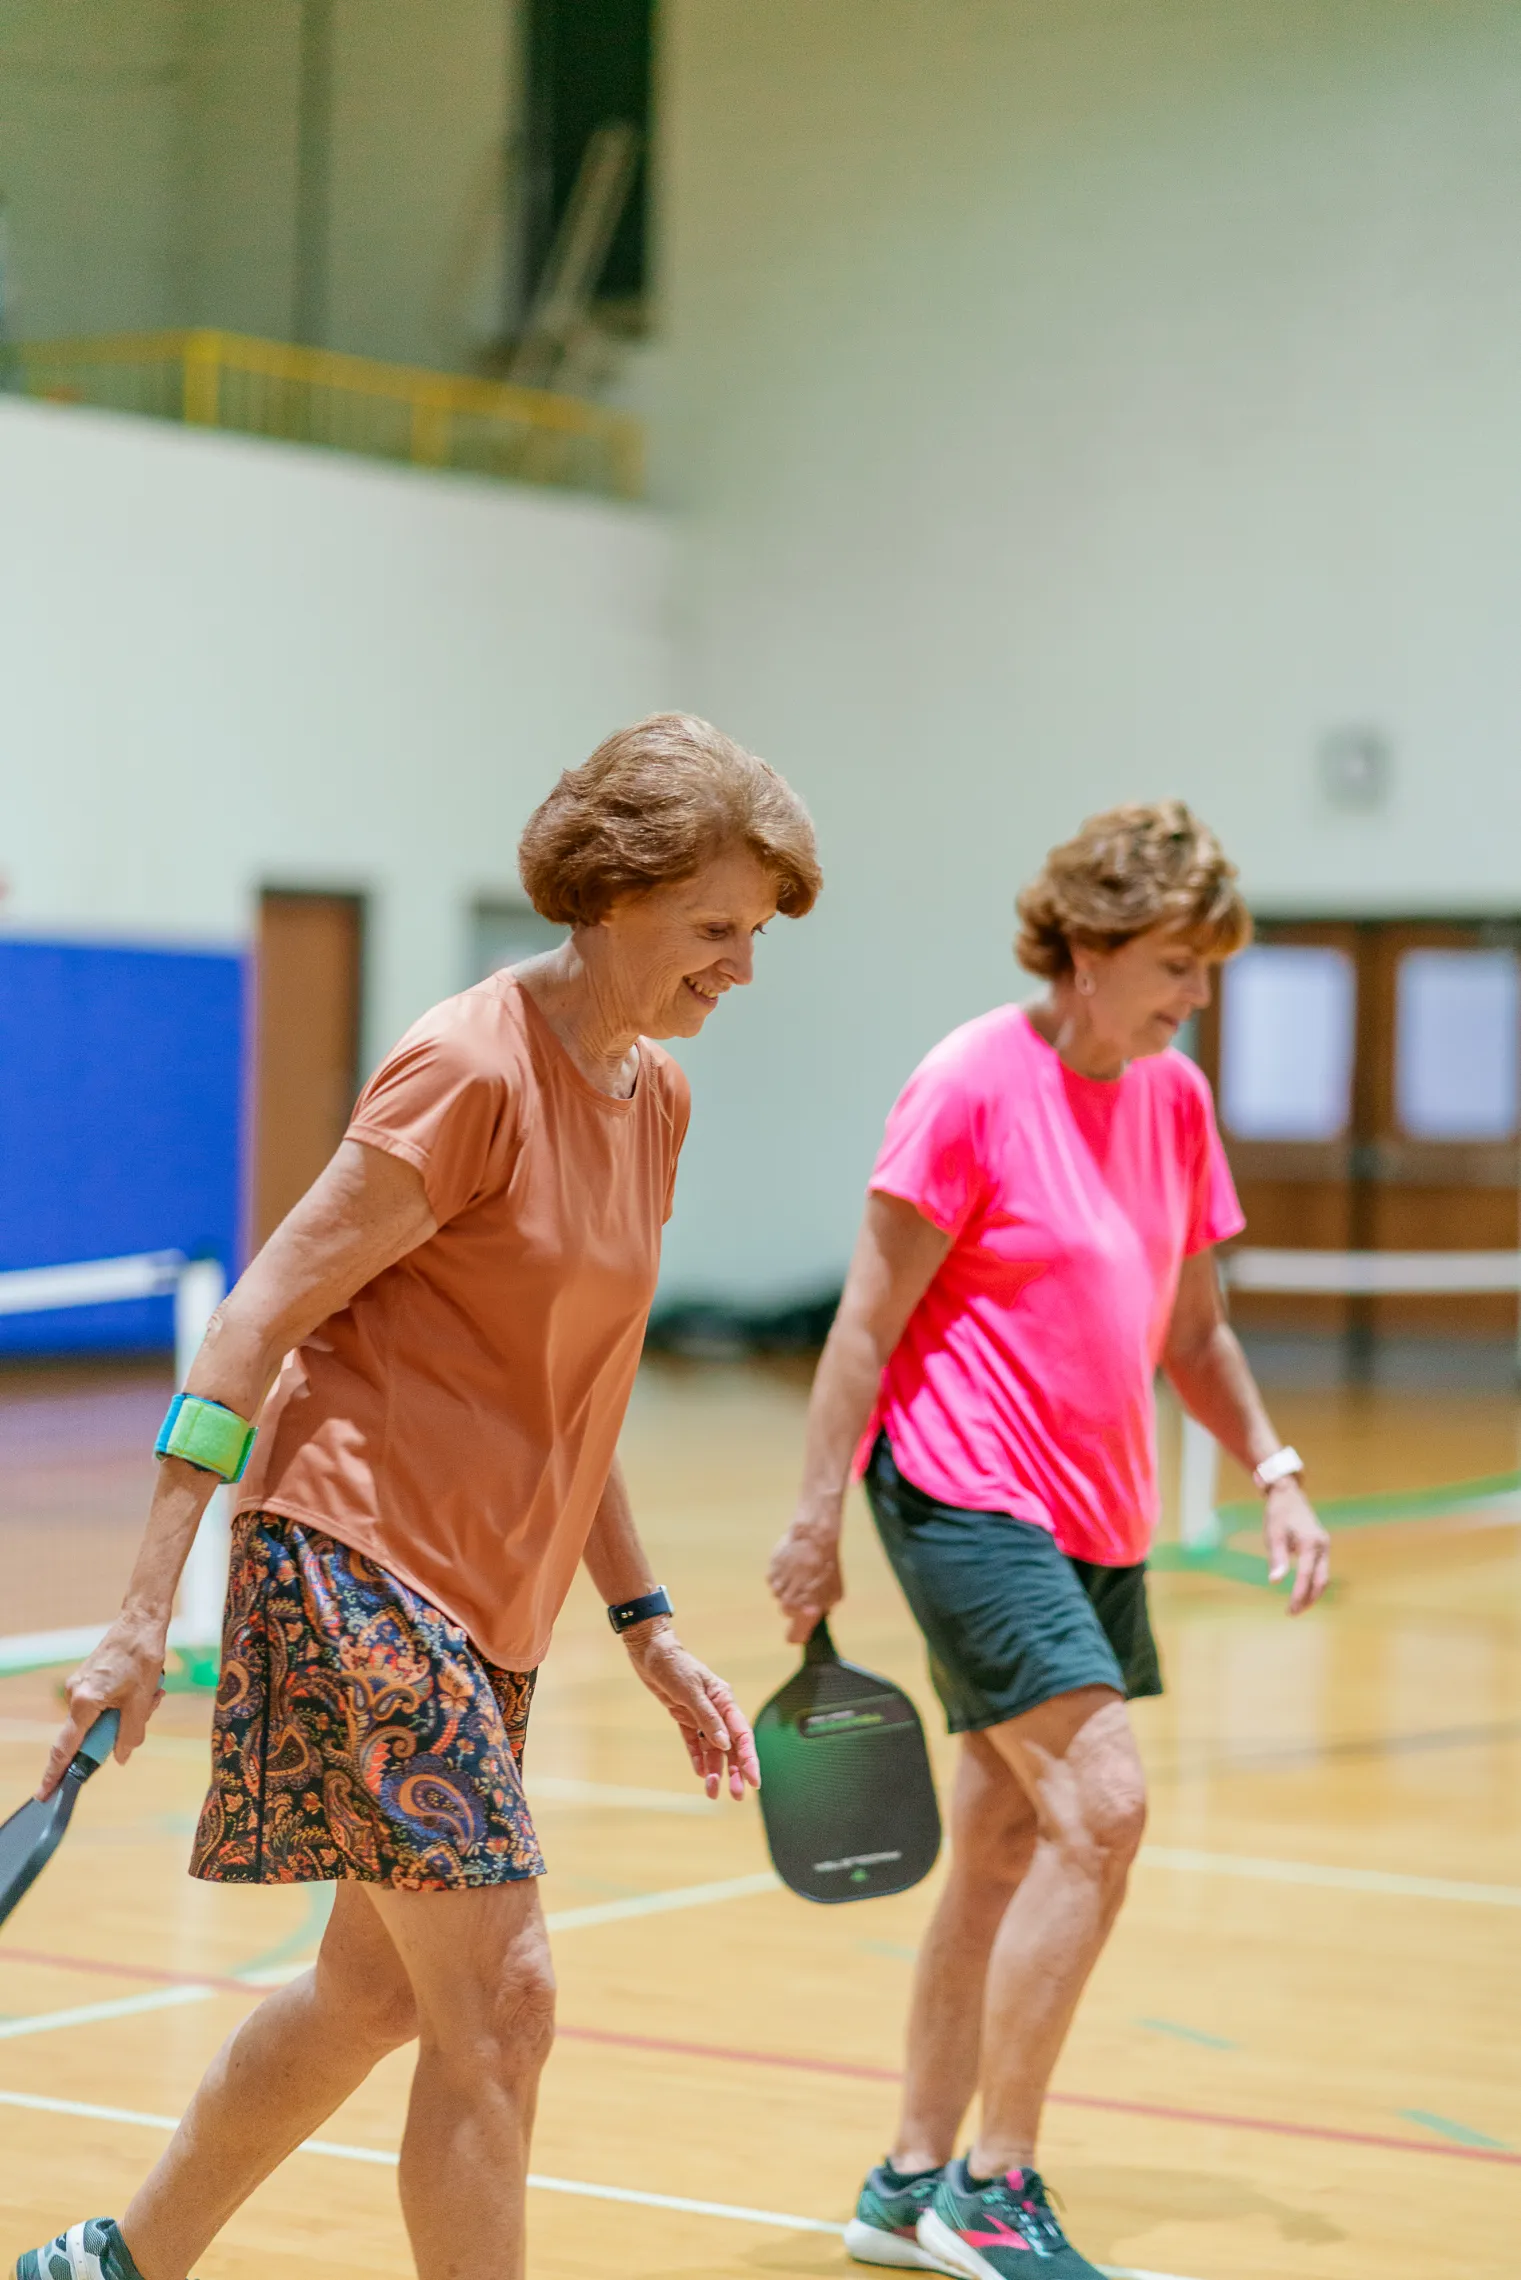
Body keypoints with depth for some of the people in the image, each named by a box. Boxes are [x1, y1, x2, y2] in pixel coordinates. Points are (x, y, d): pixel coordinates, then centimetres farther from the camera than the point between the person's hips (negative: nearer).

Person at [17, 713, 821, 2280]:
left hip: (484, 1602, 9)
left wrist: (644, 1625, 17)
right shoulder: (469, 1067, -15)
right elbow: (263, 1314, -15)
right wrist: (146, 1613, -20)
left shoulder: (654, 1095, 10)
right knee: (499, 2001, -11)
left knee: (377, 1992, 16)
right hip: (352, 1560, -9)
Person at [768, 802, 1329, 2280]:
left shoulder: (1174, 1101, 9)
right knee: (1101, 1811, -16)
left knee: (1005, 1847, 11)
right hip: (965, 1495, -8)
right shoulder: (973, 1086, -12)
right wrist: (815, 1519, -13)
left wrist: (1273, 1472, 4)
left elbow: (1191, 1331, 17)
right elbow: (870, 1319, -11)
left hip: (1096, 1518, 8)